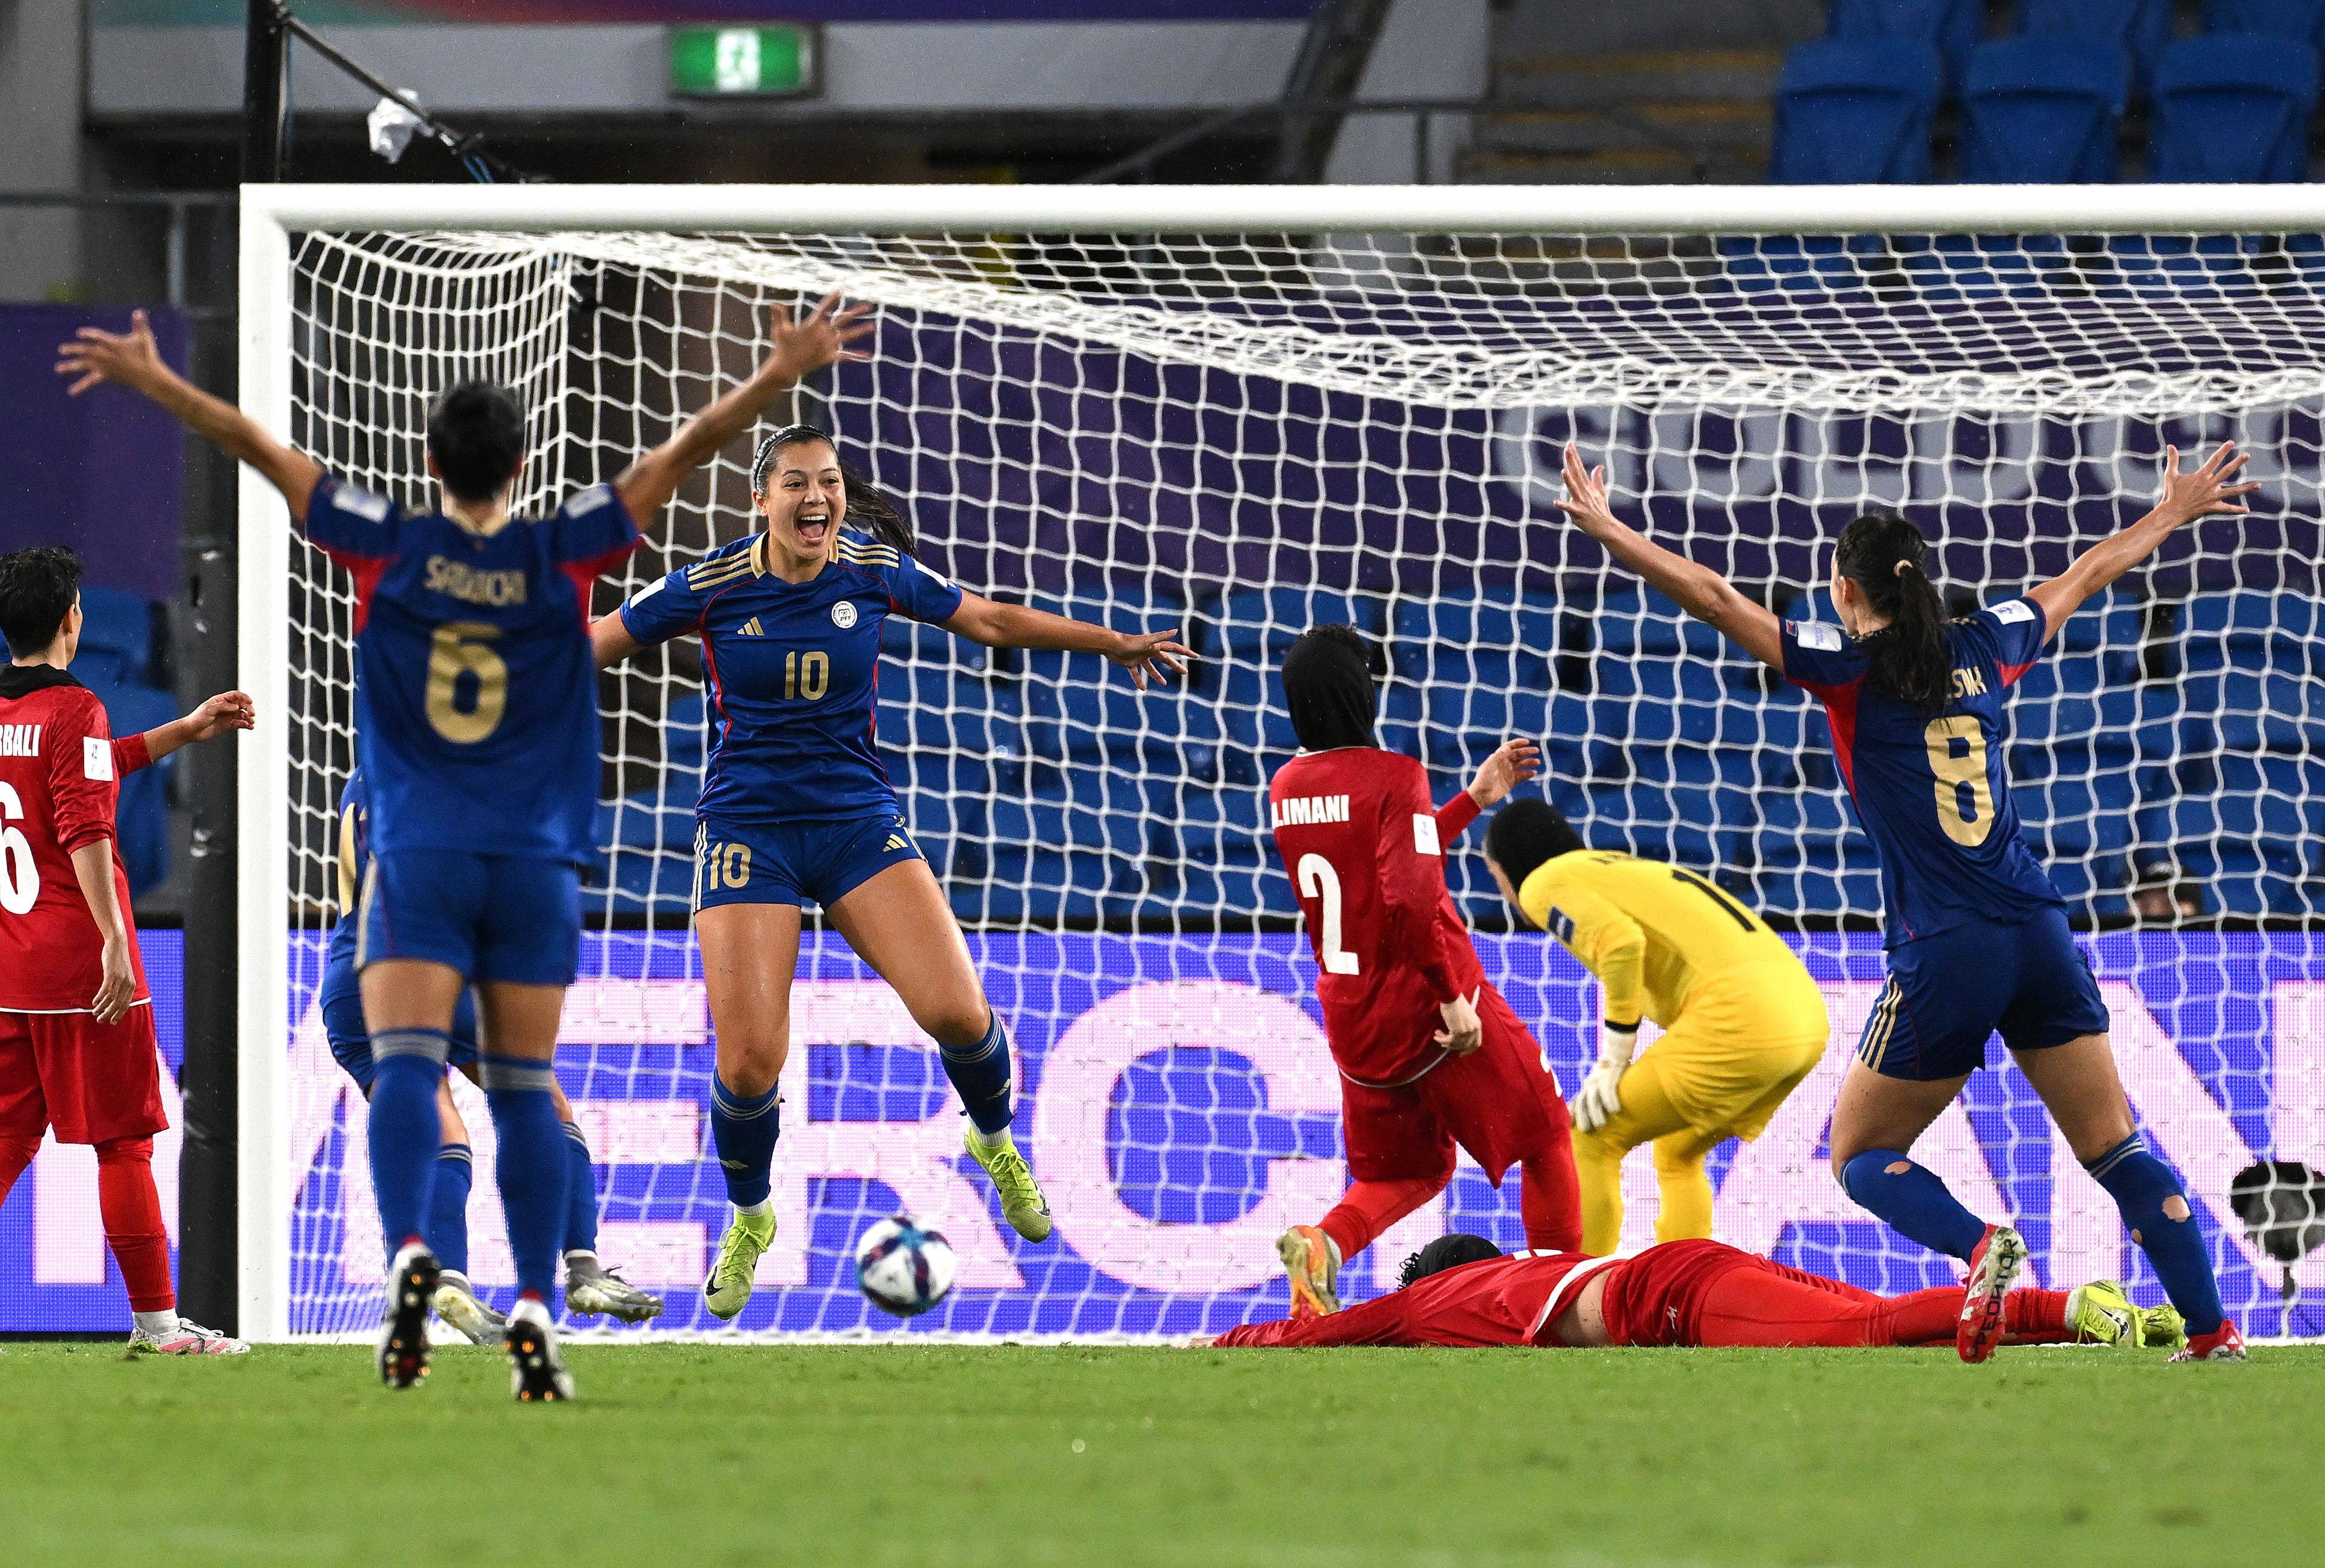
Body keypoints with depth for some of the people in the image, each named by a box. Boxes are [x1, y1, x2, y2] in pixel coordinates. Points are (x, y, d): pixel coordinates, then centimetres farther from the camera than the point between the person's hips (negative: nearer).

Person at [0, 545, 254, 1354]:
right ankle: (155, 1319, 3)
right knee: (124, 1141, 0)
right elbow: (85, 831, -20)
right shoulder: (74, 709, -10)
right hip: (78, 970, -7)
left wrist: (185, 731, 36)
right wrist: (114, 939, -21)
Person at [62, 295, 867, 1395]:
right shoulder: (563, 555, 0)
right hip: (535, 860, 1)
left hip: (417, 854, -1)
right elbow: (682, 452, 0)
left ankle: (407, 1250, -35)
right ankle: (534, 1304, -5)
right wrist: (779, 377, 3)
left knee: (406, 1063, -10)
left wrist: (154, 382, 5)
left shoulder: (386, 547, 0)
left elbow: (263, 451, 1)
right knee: (525, 1087, 4)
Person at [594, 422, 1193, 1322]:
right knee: (748, 1059, -12)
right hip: (747, 832, -2)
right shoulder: (712, 587, -9)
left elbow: (989, 621, 12)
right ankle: (747, 1220, 18)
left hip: (857, 820, 2)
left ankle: (996, 1143, 19)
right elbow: (602, 641, 3)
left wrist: (1116, 644, 19)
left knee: (957, 1012, -15)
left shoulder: (877, 571, -2)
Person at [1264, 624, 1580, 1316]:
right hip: (1430, 1010, -6)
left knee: (1404, 1169, 21)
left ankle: (1325, 1241, -8)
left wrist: (1475, 799, 21)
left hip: (1351, 1019, 6)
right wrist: (1453, 996, -21)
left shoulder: (1285, 788, 6)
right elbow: (1409, 901, -28)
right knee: (1544, 1136, 12)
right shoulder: (1394, 776, -16)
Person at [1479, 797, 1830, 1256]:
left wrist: (1613, 1060, -7)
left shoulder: (1545, 883, 4)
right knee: (1678, 1156, 27)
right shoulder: (1628, 868, 30)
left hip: (1739, 1013, -9)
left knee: (1590, 1140, 1)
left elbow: (1621, 941, -14)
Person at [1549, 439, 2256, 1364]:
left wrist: (1609, 532, 1)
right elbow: (2085, 577, 28)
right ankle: (2211, 1330, -3)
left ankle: (1978, 1243, -20)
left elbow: (1715, 600, -6)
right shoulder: (1984, 649, 11)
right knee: (2116, 1153, 9)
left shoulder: (1851, 668, -3)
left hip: (1944, 957, -5)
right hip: (2039, 935, 5)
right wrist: (2173, 513, 43)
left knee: (1862, 1156, 9)